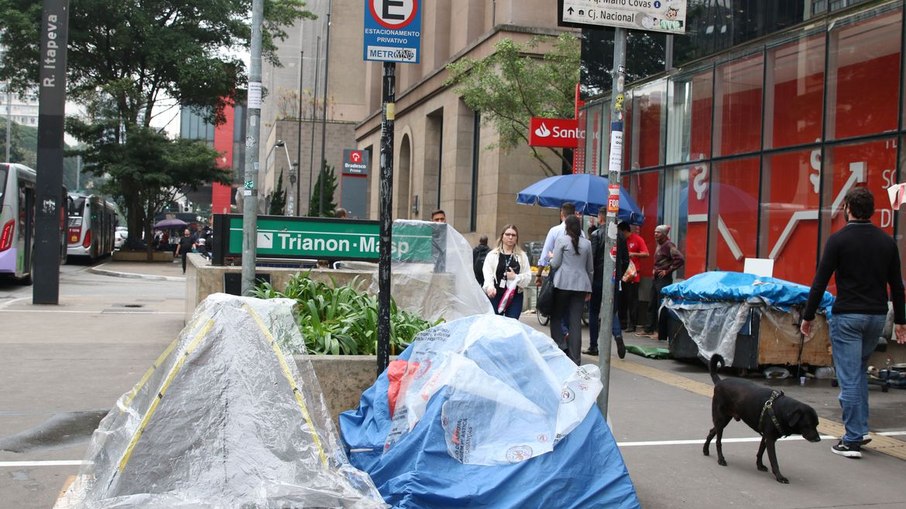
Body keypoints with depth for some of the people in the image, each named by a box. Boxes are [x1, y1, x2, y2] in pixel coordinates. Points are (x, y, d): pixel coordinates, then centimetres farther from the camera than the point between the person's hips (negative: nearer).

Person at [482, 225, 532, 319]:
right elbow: (487, 273, -9)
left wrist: (516, 277, -15)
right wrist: (490, 287, -28)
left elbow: (528, 277, 4)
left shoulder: (522, 256, 10)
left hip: (515, 297, 1)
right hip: (495, 295, -1)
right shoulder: (492, 255, 4)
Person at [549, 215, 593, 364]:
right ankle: (575, 357, 5)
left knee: (556, 316, 10)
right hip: (581, 285, 4)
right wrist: (589, 289, 22)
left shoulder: (562, 240, -2)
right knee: (576, 321, 4)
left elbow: (555, 264, -5)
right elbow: (590, 268, 15)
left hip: (563, 283, -4)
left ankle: (561, 346, -6)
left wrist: (551, 257, 17)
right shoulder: (587, 243, 11)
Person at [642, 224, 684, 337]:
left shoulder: (668, 245, -13)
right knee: (651, 305, 13)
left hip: (664, 279, -9)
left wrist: (668, 271, -18)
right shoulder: (659, 245, 14)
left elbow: (680, 259, -23)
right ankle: (650, 329, 21)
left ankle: (662, 333, 1)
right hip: (656, 278, 9)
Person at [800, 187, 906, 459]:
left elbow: (820, 282, -10)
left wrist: (808, 316, -2)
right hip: (877, 315, 6)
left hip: (847, 316, -6)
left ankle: (852, 440, 1)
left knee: (849, 378, -2)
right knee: (859, 371, 23)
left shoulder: (839, 239, -9)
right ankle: (860, 429, 21)